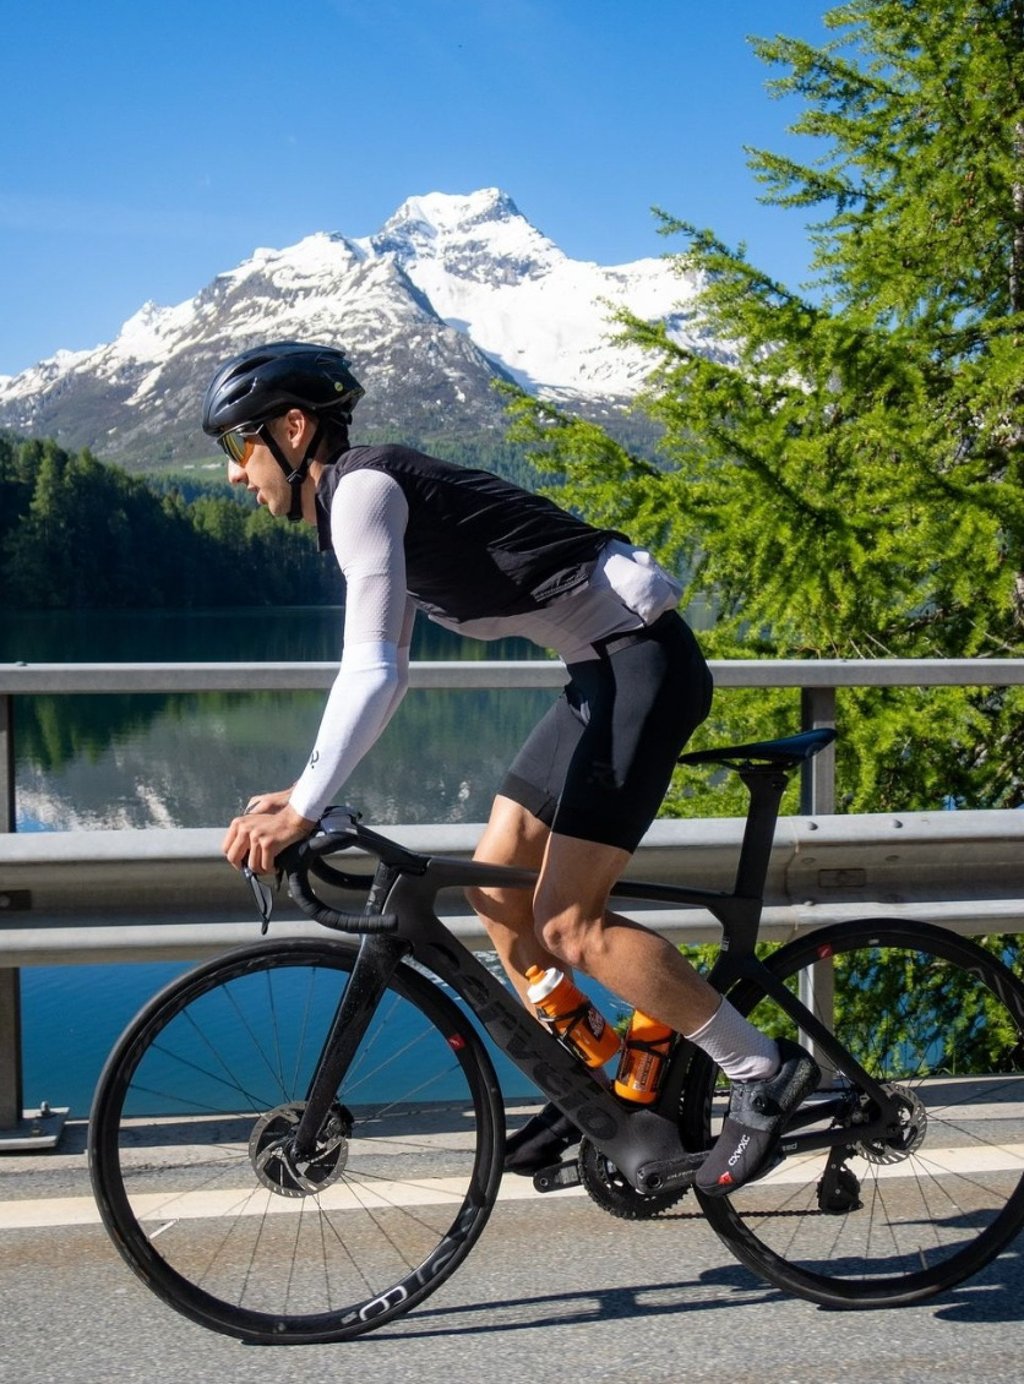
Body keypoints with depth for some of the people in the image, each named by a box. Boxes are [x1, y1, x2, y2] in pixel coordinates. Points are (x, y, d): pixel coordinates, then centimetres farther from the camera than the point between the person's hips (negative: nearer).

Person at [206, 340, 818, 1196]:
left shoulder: (362, 488, -13)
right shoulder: (367, 495, 17)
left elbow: (374, 673, -24)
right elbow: (381, 672, 21)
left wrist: (302, 809, -26)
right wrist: (303, 792, 15)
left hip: (644, 662, -10)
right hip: (608, 671, 10)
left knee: (567, 925, -12)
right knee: (495, 882, 11)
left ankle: (763, 1071, -1)